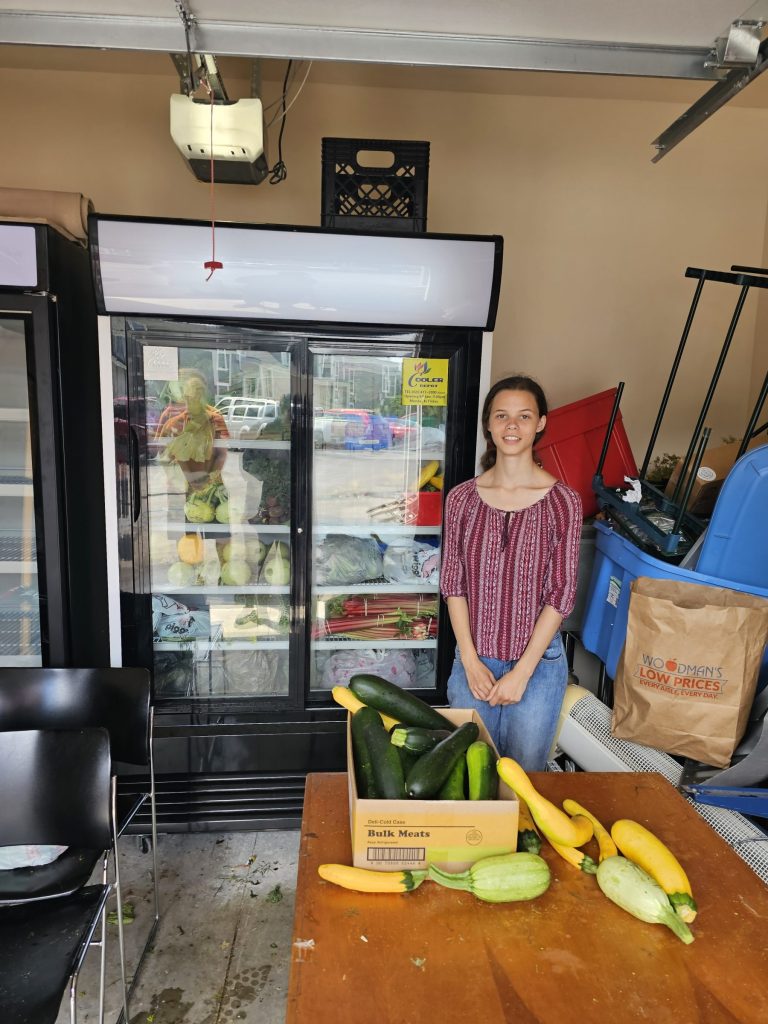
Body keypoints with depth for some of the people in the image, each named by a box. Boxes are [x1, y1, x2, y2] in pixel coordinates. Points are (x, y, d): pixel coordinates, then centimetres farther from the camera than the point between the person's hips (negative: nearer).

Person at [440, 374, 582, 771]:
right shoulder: (462, 498, -3)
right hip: (474, 659, 2)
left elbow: (561, 594, -9)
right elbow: (453, 584, -1)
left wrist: (522, 671, -11)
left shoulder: (562, 502, -9)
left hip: (538, 661, -2)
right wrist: (470, 660, -7)